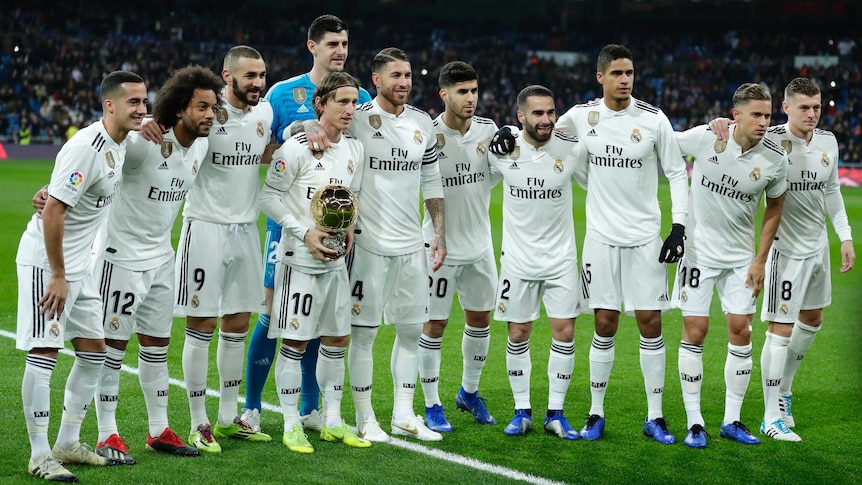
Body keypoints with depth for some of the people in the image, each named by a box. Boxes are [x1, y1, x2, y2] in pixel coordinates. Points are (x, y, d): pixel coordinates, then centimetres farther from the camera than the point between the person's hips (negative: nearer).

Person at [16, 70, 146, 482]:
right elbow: (52, 213, -23)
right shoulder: (86, 148, -22)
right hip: (45, 262, -10)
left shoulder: (118, 143, 7)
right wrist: (58, 276, -20)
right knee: (43, 354, -8)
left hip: (76, 263, 10)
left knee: (93, 351, 11)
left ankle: (68, 443, 21)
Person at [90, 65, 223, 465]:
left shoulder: (201, 147, 1)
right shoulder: (142, 143, -24)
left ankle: (159, 431, 22)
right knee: (112, 344, -1)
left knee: (157, 343, 13)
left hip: (160, 256, 8)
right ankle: (107, 436, 6)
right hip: (121, 255, -8)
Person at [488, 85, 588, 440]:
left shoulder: (572, 149, -7)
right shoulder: (502, 150, -7)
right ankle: (522, 411, 17)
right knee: (518, 334, 4)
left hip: (561, 257, 0)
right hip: (518, 257, 0)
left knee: (564, 332, -2)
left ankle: (555, 413, 10)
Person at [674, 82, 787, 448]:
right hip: (698, 249, -2)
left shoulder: (774, 159, -8)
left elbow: (773, 209, 6)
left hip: (740, 255, 2)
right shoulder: (705, 137, -15)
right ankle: (694, 422, 4)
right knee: (695, 331, -4)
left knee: (741, 330, 1)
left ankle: (732, 420, 13)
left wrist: (760, 260, 3)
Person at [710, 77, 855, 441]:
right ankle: (772, 417, 1)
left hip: (818, 245, 7)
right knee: (781, 329, -7)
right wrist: (720, 124, -40)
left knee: (812, 320, 19)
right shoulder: (772, 140, -16)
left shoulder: (828, 142, 3)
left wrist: (846, 237, 13)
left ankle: (783, 391, 38)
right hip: (786, 248, -7)